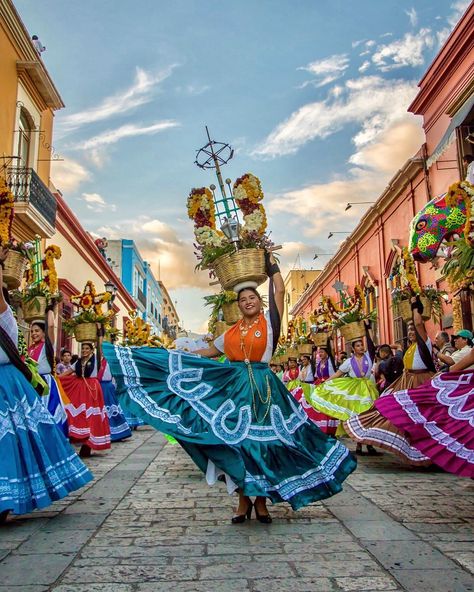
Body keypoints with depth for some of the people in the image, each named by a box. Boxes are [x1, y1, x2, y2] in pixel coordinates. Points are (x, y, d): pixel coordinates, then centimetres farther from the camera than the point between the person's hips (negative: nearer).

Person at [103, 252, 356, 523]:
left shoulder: (269, 321, 4)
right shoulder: (231, 332, 14)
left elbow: (280, 291, -2)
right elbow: (208, 353, 25)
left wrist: (272, 264, 9)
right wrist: (178, 355, 23)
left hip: (262, 387, -3)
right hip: (233, 387, 3)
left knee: (261, 441, 1)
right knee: (235, 441, 2)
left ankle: (261, 500, 15)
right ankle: (243, 500, 16)